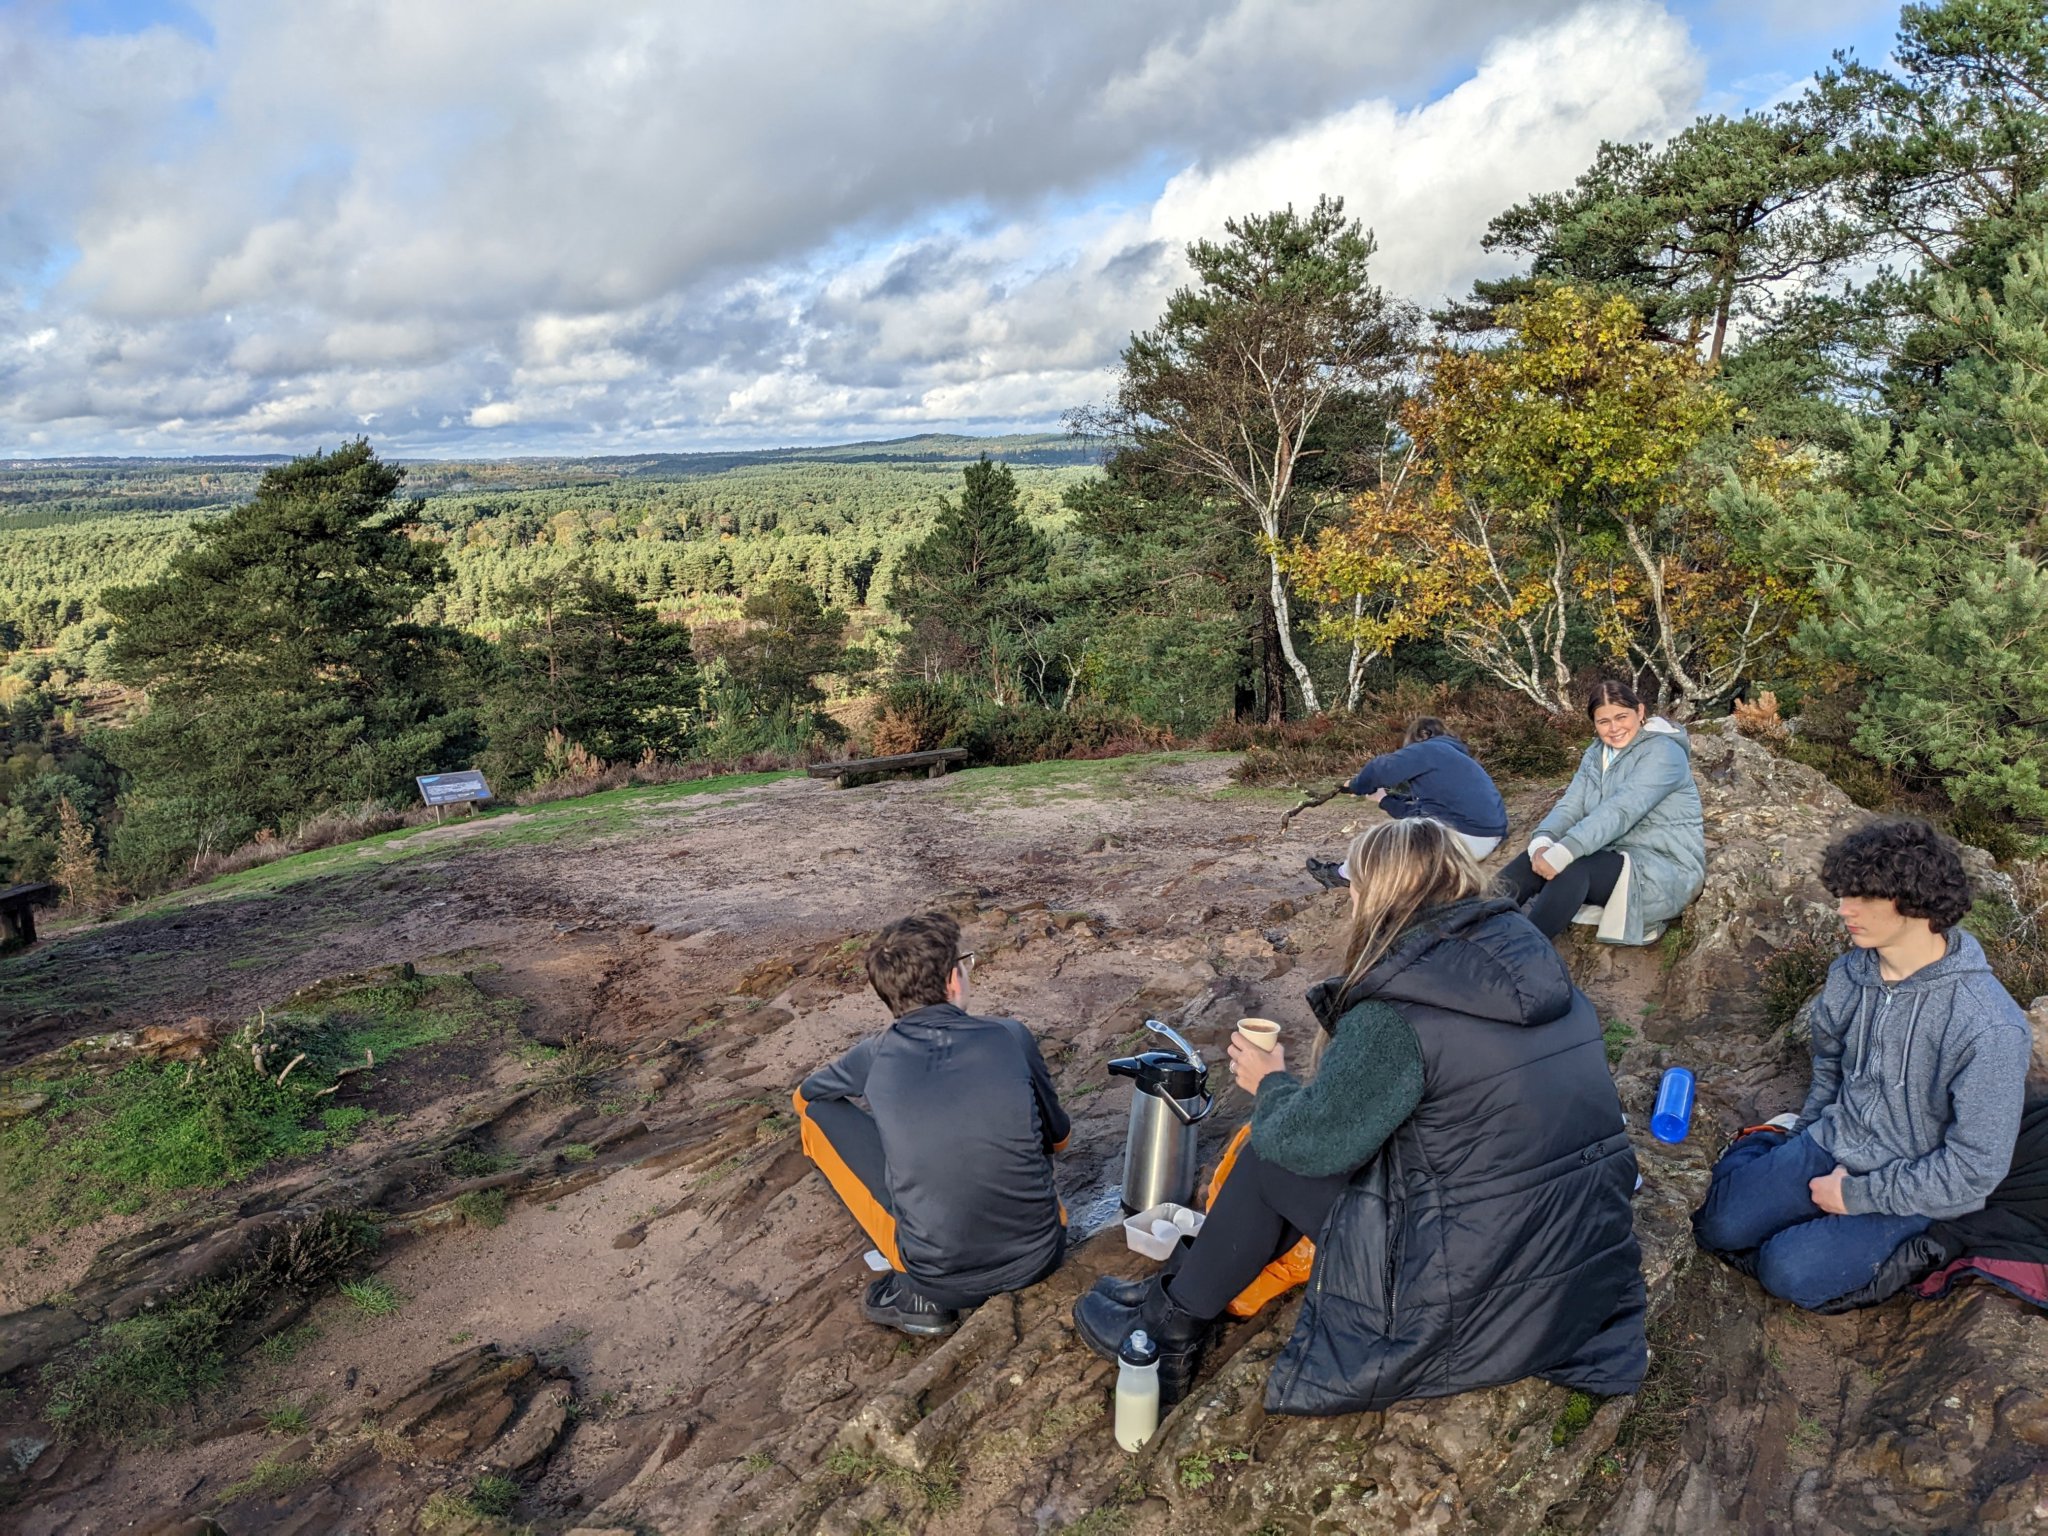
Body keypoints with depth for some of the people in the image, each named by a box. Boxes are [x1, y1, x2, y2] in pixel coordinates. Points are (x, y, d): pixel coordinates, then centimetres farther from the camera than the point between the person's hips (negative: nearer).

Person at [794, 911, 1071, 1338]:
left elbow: (802, 1097, 18)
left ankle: (917, 1295, 5)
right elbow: (1059, 1139, 11)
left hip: (942, 1281, -3)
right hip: (1041, 1256, 3)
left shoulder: (876, 1056, -6)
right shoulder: (1011, 1038, -6)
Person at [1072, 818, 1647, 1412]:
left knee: (1274, 1153, 6)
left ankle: (1173, 1327, 23)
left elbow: (1312, 1141, -12)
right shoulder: (1534, 956, 2)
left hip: (1488, 1307, -7)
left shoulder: (1396, 1016, -21)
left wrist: (1270, 1085, 10)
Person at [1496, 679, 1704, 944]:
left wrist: (1564, 852, -39)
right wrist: (1542, 841, -26)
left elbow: (1620, 811, -27)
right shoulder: (1595, 755, 11)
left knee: (1575, 868, -33)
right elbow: (1570, 806, -3)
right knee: (1537, 858, -17)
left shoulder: (1662, 752, -13)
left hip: (1667, 869, -7)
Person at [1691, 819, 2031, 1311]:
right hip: (1828, 1147, 5)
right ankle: (1764, 1150, 18)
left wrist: (1858, 1195, -16)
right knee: (1716, 1226, -9)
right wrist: (1808, 1134, 10)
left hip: (1910, 1191, -4)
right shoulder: (1850, 973, -7)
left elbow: (1975, 1169, -21)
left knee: (1791, 1272, -21)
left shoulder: (1991, 1028, -27)